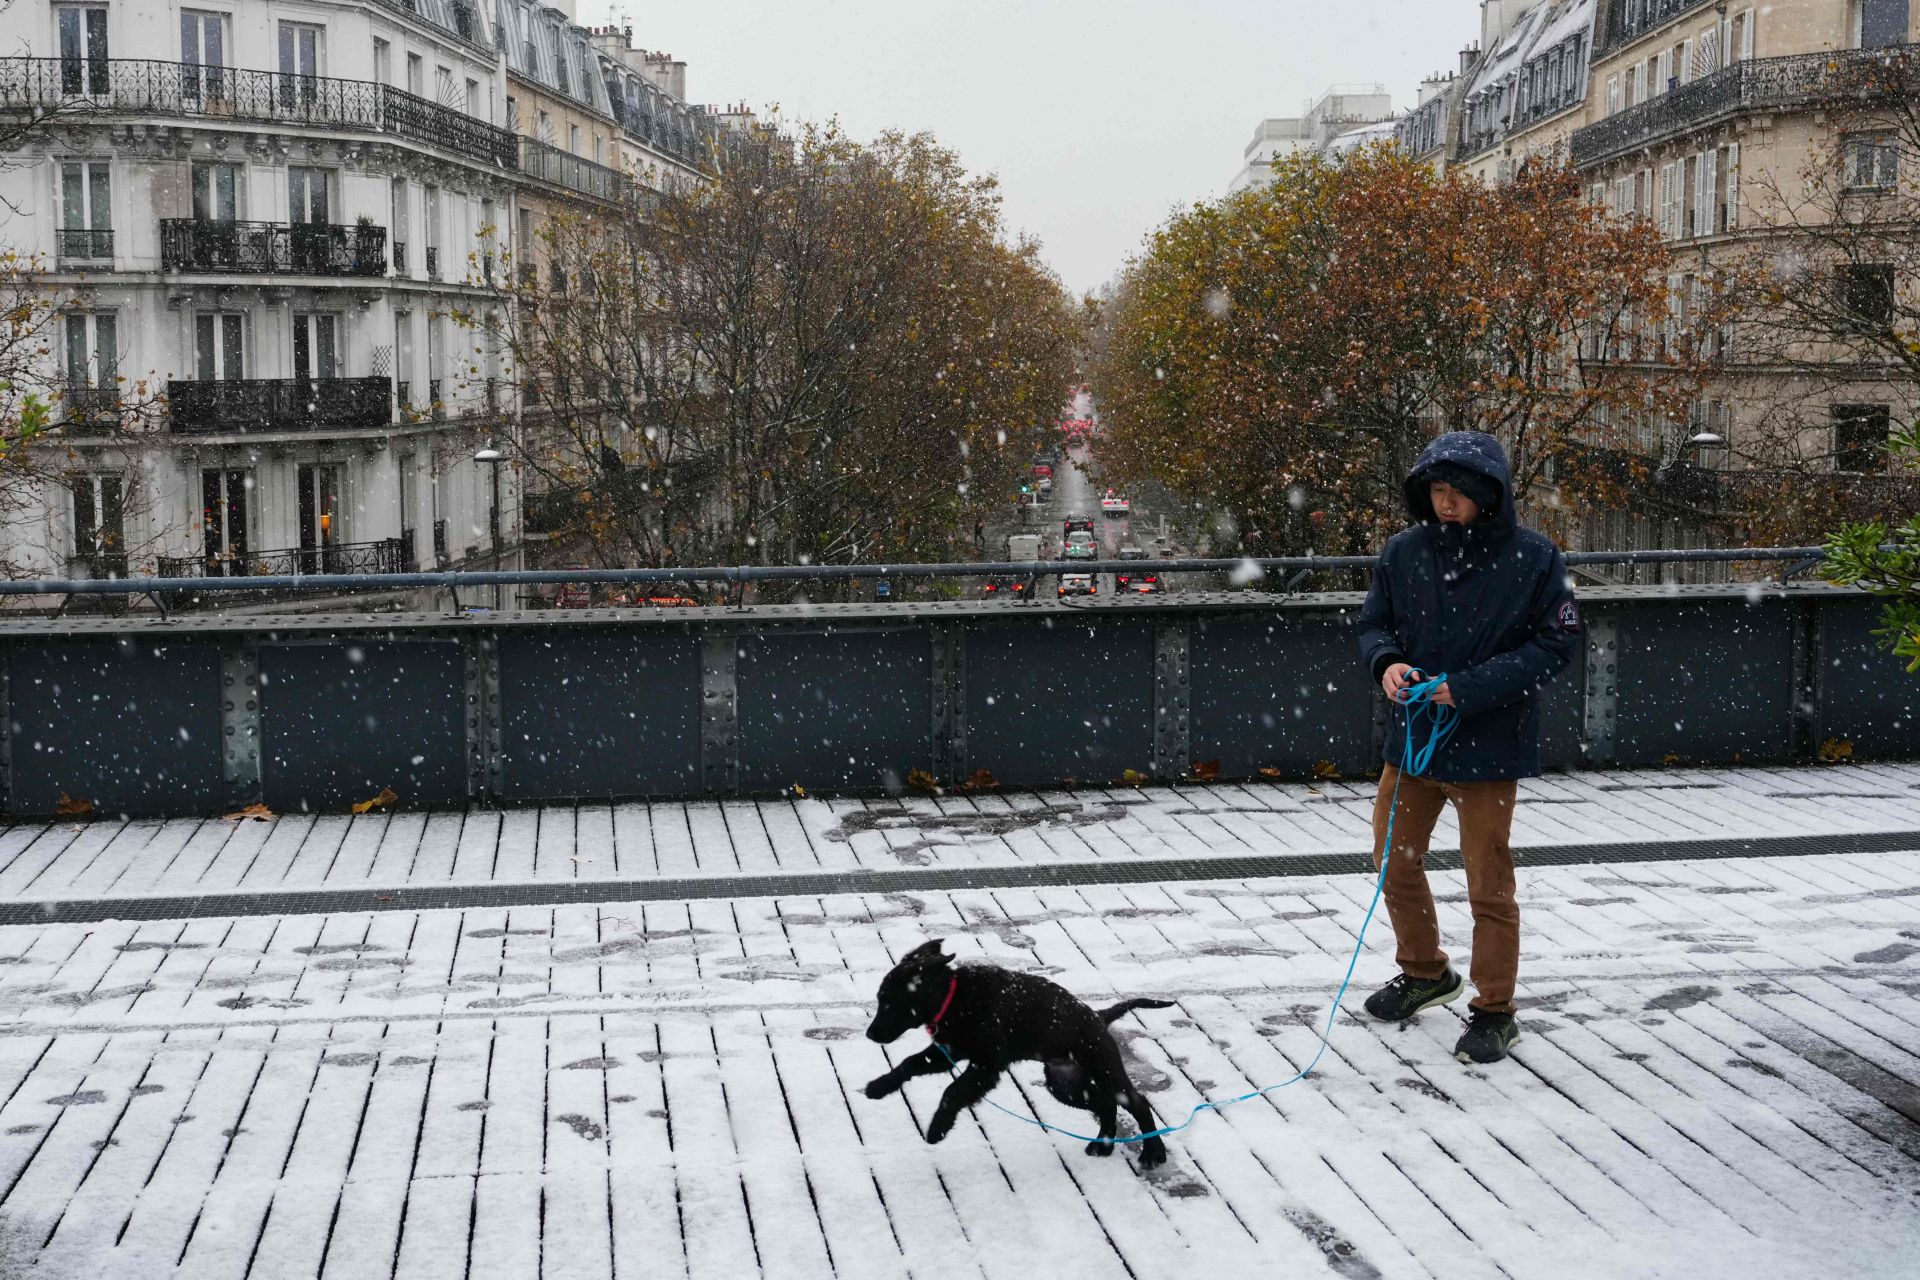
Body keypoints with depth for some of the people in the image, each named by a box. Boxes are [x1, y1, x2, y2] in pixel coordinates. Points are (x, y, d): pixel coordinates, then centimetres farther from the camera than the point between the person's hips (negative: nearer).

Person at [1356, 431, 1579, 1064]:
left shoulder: (1533, 557, -12)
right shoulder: (1405, 551, -1)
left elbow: (1556, 642, -12)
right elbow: (1374, 623, 9)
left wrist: (1470, 688, -20)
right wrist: (1387, 662, -15)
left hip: (1488, 745, -5)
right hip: (1414, 734, 5)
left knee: (1489, 882, 4)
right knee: (1396, 863, 17)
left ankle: (1494, 1010, 20)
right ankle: (1425, 972, 41)